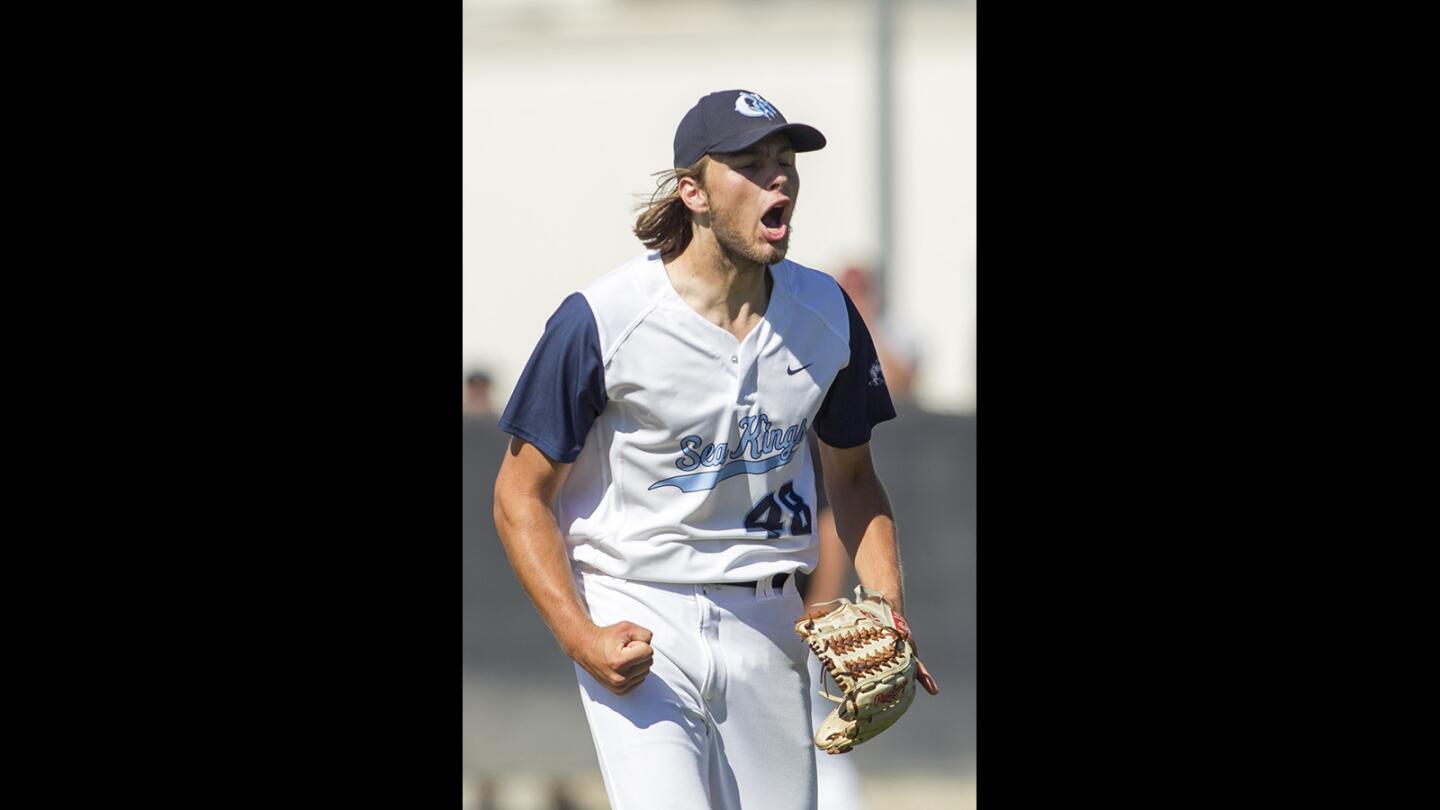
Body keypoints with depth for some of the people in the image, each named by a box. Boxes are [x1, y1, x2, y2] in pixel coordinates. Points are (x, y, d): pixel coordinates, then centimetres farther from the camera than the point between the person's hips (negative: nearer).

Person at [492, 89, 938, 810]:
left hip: (767, 620, 5)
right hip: (638, 615, -5)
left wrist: (888, 615, 0)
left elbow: (852, 477, 16)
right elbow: (522, 495, -7)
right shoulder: (602, 320, -14)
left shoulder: (825, 312, 2)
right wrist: (581, 638, -20)